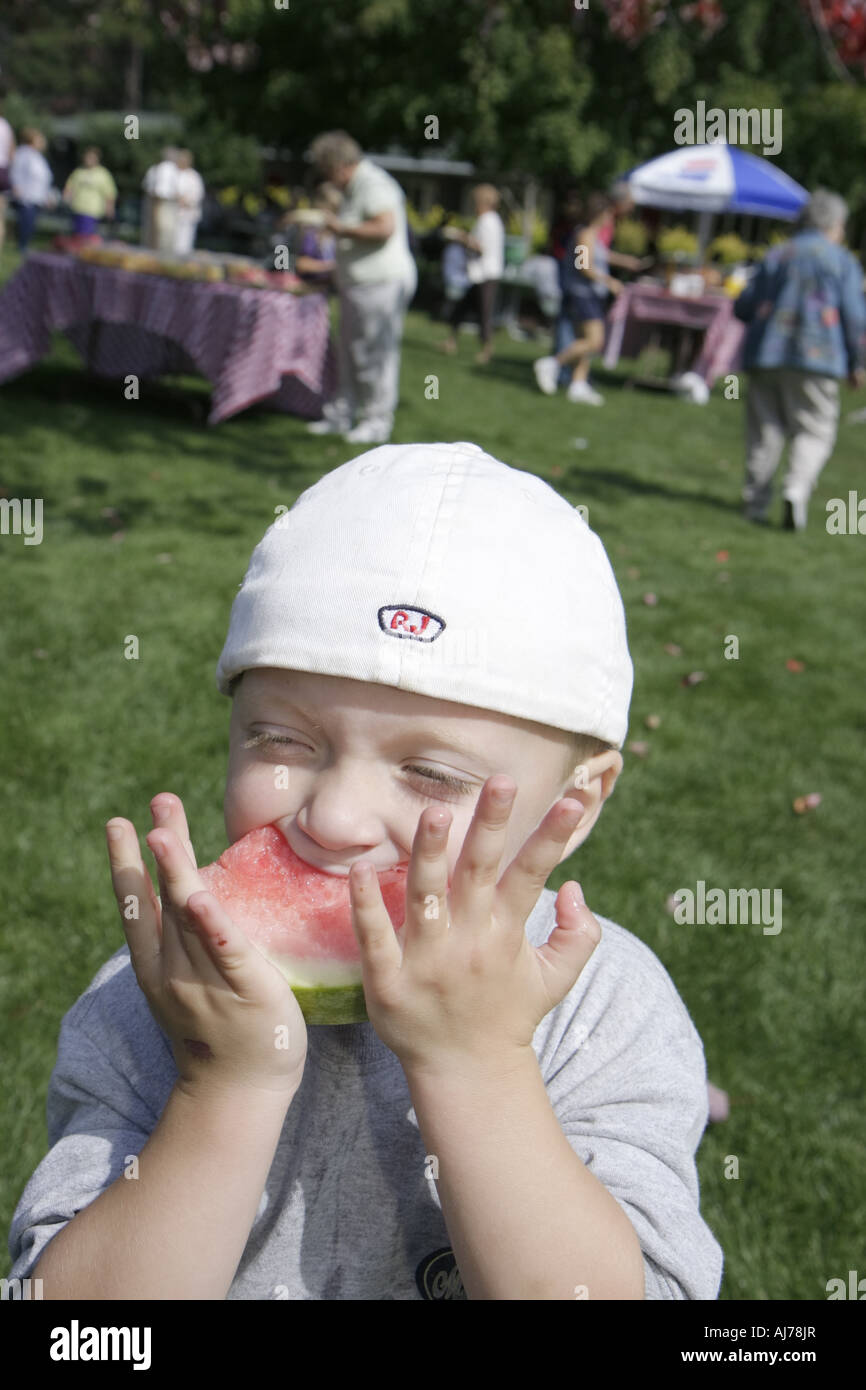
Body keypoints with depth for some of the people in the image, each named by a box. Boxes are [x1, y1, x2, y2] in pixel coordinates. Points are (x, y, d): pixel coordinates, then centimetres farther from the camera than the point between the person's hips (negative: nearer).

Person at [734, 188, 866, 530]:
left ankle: (755, 500, 9)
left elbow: (743, 307, 11)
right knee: (814, 430, 1)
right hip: (817, 358, -3)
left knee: (764, 429, 10)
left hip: (766, 352, 3)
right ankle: (796, 489, -20)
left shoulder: (775, 255, 13)